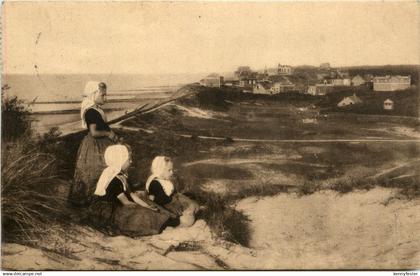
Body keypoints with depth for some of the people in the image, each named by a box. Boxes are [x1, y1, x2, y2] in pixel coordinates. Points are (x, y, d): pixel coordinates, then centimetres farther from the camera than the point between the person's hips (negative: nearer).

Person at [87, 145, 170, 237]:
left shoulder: (121, 175, 7)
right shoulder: (113, 179, -23)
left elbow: (130, 194, 8)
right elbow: (126, 202, -18)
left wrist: (147, 206, 1)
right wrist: (145, 208, -6)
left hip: (113, 207, 10)